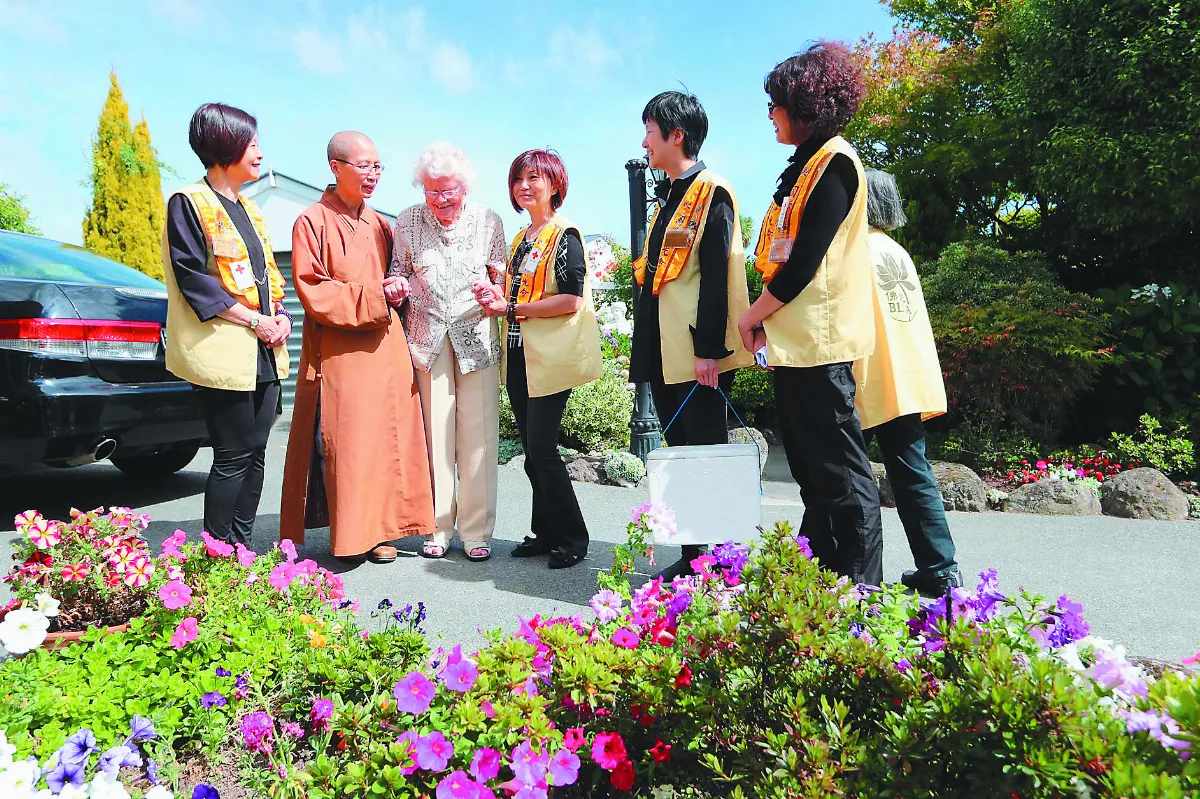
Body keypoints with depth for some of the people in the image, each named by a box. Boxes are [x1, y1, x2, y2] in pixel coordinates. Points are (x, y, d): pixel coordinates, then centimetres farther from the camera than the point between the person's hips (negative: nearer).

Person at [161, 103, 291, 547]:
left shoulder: (247, 209, 20)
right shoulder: (189, 203, -4)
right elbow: (193, 278, -12)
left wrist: (280, 316, 2)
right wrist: (254, 320, -15)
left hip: (264, 351, 8)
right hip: (224, 351, -8)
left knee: (255, 452, 9)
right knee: (233, 457, -5)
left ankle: (241, 547, 20)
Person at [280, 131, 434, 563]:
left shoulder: (380, 226, 16)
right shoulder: (312, 222, -2)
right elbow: (313, 292, -9)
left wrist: (397, 291, 1)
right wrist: (374, 296, -14)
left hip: (385, 349, 6)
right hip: (339, 353, -6)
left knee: (385, 437, 4)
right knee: (343, 442, -4)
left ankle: (377, 528, 13)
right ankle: (348, 533, 7)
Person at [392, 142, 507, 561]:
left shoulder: (488, 221, 4)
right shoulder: (408, 222, 6)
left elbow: (502, 276, 9)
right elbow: (399, 270, 15)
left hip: (477, 334, -1)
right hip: (427, 335, 1)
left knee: (478, 433, -2)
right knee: (433, 432, 2)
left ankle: (476, 530, 9)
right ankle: (437, 527, 15)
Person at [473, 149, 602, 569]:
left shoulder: (564, 235, -7)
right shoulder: (520, 239, 18)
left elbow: (572, 299, -17)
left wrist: (511, 309, -14)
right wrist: (496, 296, 4)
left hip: (549, 357, -8)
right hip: (519, 357, 8)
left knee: (541, 448, -8)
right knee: (532, 449, 10)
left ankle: (573, 538, 7)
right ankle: (545, 533, 22)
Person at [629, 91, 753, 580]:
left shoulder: (711, 193, -7)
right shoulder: (671, 199, 20)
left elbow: (716, 276, -15)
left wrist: (708, 348, -20)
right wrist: (645, 348, 17)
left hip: (699, 354, -9)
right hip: (666, 352, 9)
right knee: (680, 452, 11)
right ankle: (691, 556, 21)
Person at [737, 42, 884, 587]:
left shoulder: (833, 161, -10)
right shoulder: (806, 164, 19)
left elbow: (806, 259, -18)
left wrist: (754, 313, -8)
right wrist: (766, 317, 9)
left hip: (817, 338, -10)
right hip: (791, 337, 10)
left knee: (839, 467, -4)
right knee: (810, 466, 16)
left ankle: (861, 588, 7)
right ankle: (816, 572, 28)